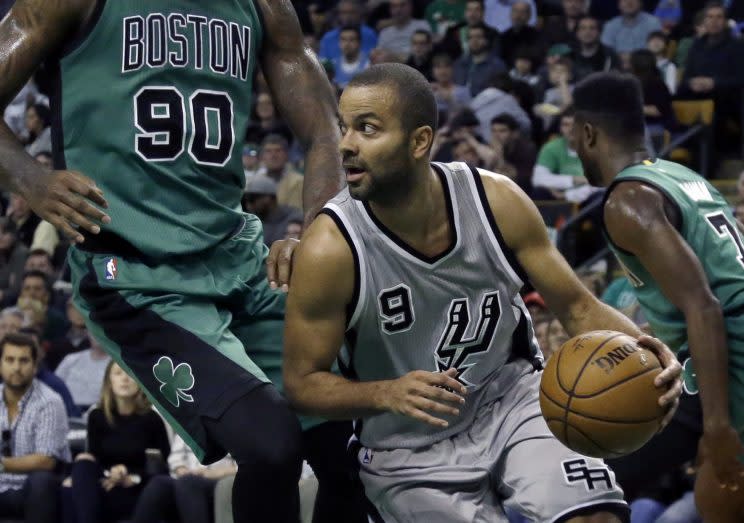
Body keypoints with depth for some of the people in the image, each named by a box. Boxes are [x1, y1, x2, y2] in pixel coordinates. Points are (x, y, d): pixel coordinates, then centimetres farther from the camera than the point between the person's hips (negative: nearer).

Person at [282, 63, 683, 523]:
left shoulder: (497, 201, -14)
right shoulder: (330, 250, -22)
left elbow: (577, 307, -4)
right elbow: (302, 382, -13)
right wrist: (387, 393, -33)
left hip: (512, 395, 1)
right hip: (409, 448, -1)